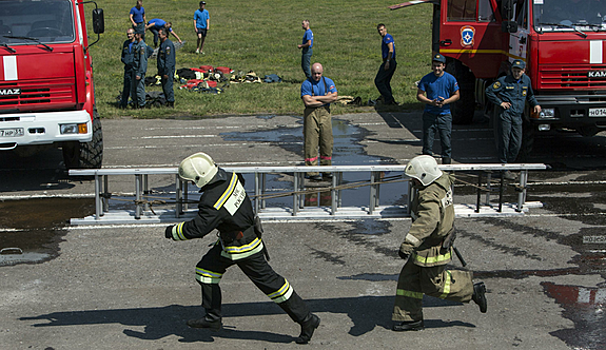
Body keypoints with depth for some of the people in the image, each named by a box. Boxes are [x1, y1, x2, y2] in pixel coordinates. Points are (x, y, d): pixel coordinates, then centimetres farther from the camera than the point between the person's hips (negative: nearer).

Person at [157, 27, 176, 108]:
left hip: (168, 70, -10)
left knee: (168, 87, -7)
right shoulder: (163, 43, 15)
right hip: (163, 70, 10)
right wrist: (159, 70, 23)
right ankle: (168, 104, 20)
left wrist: (166, 72, -23)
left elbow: (169, 60, -21)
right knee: (164, 87, 13)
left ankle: (171, 104, -1)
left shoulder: (168, 44, -17)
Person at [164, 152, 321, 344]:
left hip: (243, 249, -10)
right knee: (205, 269, 12)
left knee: (270, 283, -1)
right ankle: (212, 318, 22)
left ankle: (307, 320, 10)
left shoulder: (213, 203, -33)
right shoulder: (228, 177, -7)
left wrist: (173, 231, -12)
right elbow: (240, 180, 15)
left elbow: (197, 229, -28)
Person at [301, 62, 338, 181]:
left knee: (327, 141, 3)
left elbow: (334, 97, -6)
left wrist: (316, 98, -10)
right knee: (311, 142, -6)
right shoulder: (306, 84, -3)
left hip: (325, 113, 4)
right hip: (311, 114, -4)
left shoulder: (328, 82, 8)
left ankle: (326, 170, 12)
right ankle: (312, 172, -3)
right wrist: (326, 99, -7)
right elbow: (307, 101, -15)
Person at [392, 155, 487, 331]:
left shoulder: (430, 196, -31)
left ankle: (472, 290, 19)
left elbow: (427, 221, -47)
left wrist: (409, 243, -56)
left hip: (434, 248, -10)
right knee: (409, 278, 11)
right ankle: (410, 318, 18)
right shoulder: (442, 180, -1)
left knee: (433, 285, 5)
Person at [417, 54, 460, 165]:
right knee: (427, 142, 1)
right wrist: (431, 102, -15)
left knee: (446, 142, 0)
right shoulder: (426, 79, 1)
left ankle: (446, 163, 9)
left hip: (445, 115, 0)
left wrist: (445, 101, -11)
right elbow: (419, 95, 2)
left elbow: (457, 95, 8)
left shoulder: (450, 79, 2)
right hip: (429, 114, 0)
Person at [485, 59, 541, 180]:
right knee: (504, 142, -4)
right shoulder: (504, 81, -4)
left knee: (517, 143, 2)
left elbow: (530, 95, 28)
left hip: (518, 116, 5)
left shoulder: (526, 80, 12)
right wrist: (500, 102, -7)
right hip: (505, 114, -5)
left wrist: (535, 104, 11)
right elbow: (489, 91, -1)